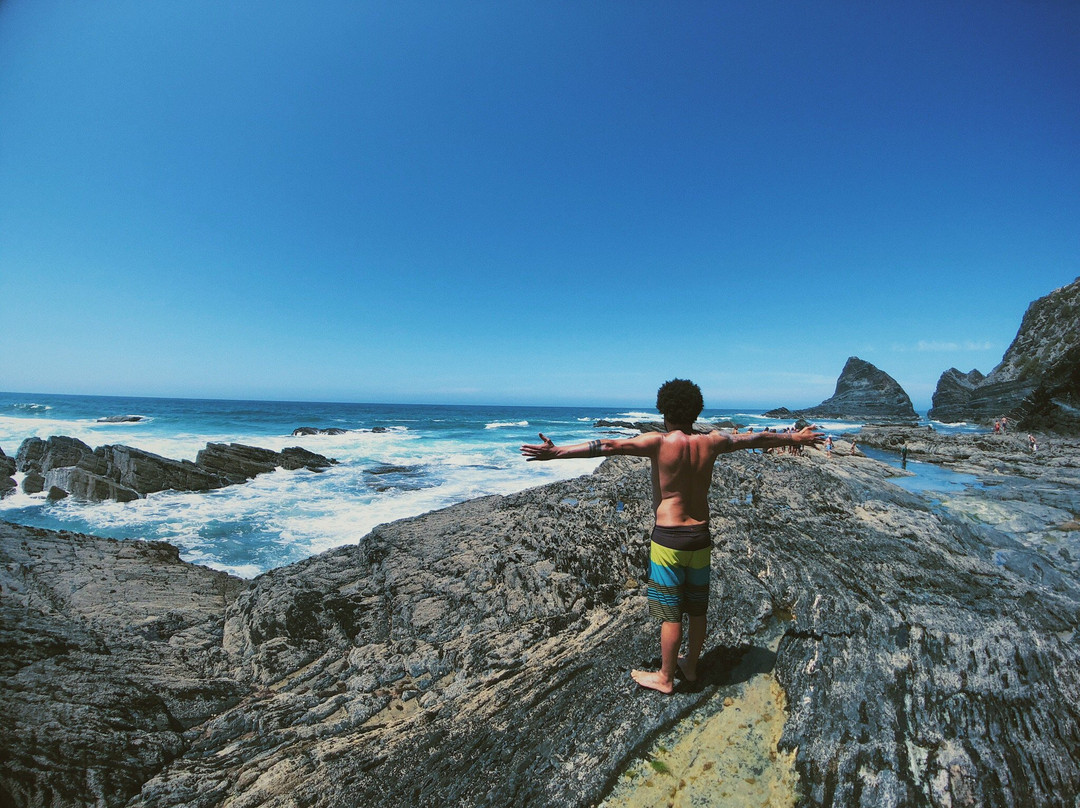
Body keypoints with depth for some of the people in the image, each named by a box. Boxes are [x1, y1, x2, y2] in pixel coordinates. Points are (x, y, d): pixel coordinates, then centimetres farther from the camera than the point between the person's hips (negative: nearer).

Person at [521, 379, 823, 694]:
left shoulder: (659, 442, -16)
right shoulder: (711, 442, -1)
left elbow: (609, 446, -25)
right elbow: (756, 439, 14)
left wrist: (557, 452, -28)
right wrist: (795, 438, 31)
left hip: (668, 538, -5)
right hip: (700, 537, 5)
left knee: (670, 612, 8)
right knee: (697, 609, 20)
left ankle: (665, 677, 24)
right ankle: (690, 666, 39)